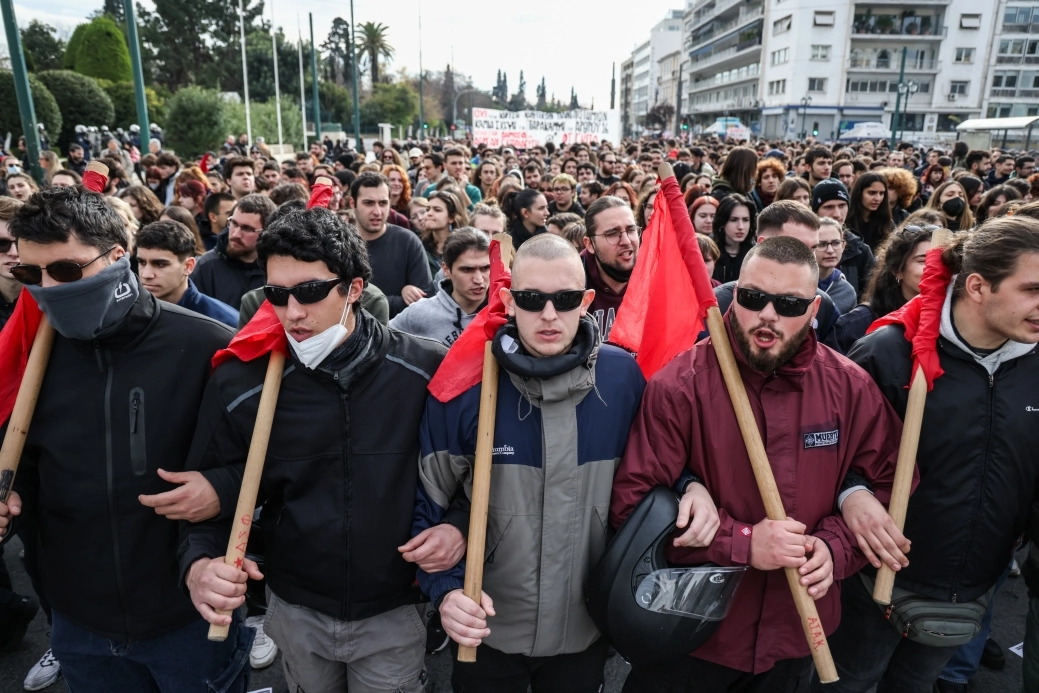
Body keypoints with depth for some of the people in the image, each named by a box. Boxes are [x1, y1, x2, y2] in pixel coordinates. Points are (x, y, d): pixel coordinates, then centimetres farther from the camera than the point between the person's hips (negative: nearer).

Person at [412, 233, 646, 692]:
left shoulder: (625, 377, -12)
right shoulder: (464, 384, -17)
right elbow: (425, 502, -7)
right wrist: (446, 586, -17)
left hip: (588, 627, 2)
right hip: (487, 627, -1)